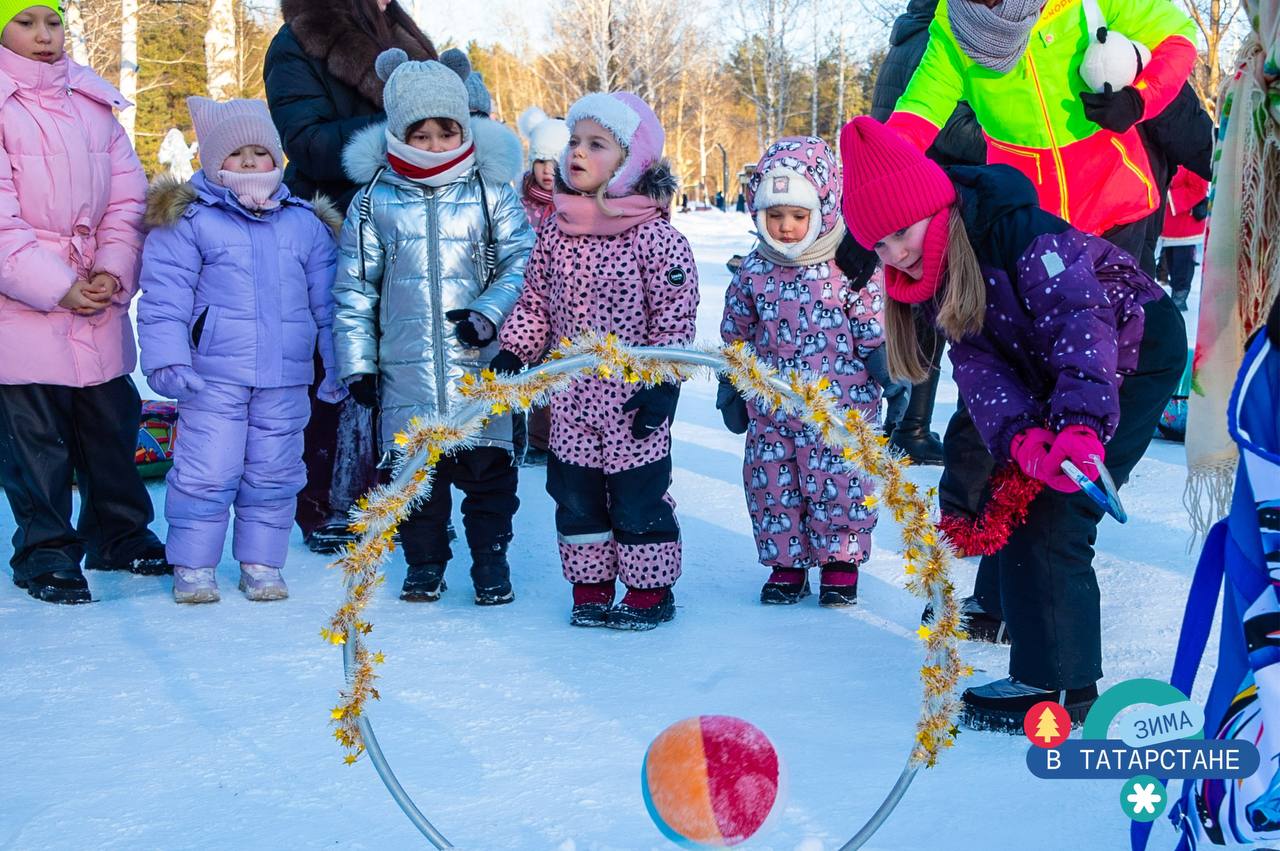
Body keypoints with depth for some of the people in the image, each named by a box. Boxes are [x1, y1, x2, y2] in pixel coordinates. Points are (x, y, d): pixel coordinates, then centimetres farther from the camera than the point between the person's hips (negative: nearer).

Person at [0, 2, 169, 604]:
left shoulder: (93, 102, 10)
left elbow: (127, 197, 8)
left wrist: (113, 270, -7)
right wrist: (58, 287, -17)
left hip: (101, 299, 5)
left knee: (112, 419, 12)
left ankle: (120, 533, 27)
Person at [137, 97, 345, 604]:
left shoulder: (306, 224, 11)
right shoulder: (187, 221, 0)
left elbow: (327, 300, 15)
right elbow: (165, 297, -4)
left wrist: (338, 364, 13)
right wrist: (168, 360, -12)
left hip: (285, 378, 4)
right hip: (214, 376, -3)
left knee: (273, 476, 9)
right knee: (206, 474, -4)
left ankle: (261, 564, 21)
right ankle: (193, 567, 9)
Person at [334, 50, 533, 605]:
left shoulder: (491, 192, 3)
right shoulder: (373, 201, 4)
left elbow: (523, 263, 3)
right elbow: (354, 288, 7)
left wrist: (491, 312, -14)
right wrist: (357, 362, 4)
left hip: (480, 366, -1)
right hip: (406, 369, 1)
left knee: (488, 466, 2)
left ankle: (491, 559, 18)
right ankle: (424, 562, 22)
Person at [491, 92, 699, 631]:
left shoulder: (654, 237, -12)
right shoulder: (556, 231, 3)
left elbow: (675, 317, -11)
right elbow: (535, 303, 12)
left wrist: (660, 384, -14)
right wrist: (511, 355, 5)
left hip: (632, 401, -5)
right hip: (571, 396, 5)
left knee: (637, 498, 4)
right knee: (574, 495, 11)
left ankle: (651, 590, 18)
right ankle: (590, 586, 24)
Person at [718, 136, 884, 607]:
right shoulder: (754, 271, 2)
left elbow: (875, 329, -1)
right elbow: (736, 334, 13)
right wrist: (731, 388, 16)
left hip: (838, 404, -3)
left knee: (838, 480, 0)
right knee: (771, 482, 7)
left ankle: (841, 560, 18)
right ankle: (785, 562, 22)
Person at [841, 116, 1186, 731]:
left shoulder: (1019, 230, -30)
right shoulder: (934, 273, -5)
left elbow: (1079, 317, -40)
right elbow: (979, 364, -14)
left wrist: (1080, 424, -52)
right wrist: (1020, 437, -34)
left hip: (1135, 353, -9)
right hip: (1058, 376, 9)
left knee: (1050, 515, -16)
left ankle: (1055, 687, -10)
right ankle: (1042, 664, 16)